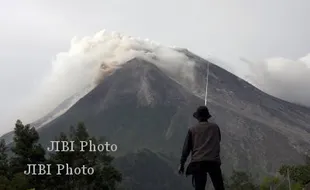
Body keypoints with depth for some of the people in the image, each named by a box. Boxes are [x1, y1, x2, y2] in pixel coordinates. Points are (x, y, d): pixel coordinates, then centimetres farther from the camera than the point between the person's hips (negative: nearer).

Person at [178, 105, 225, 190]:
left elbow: (186, 148, 7)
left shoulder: (192, 129, 8)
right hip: (214, 161, 0)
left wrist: (181, 164, 12)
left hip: (198, 162, 0)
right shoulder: (215, 127, 12)